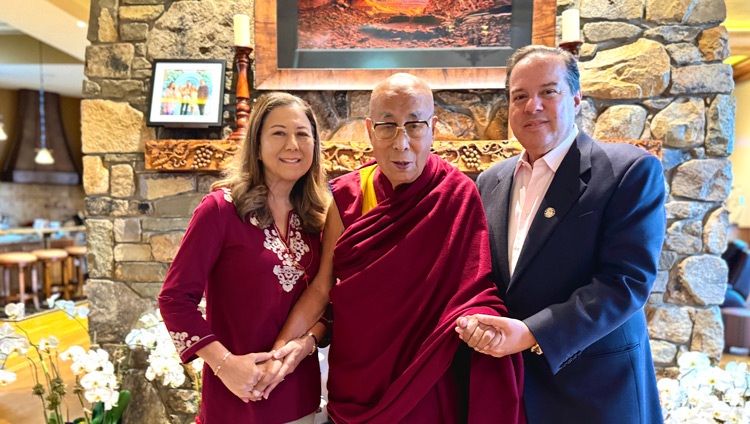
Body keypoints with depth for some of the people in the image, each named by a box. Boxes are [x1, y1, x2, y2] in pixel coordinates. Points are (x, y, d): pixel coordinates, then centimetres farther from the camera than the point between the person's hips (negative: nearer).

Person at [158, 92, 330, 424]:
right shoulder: (222, 207, -12)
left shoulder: (315, 218, 2)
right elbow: (175, 298, -12)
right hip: (237, 395, -4)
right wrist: (224, 363, -19)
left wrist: (308, 341, -10)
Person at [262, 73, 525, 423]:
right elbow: (321, 288, -4)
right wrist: (281, 349, -12)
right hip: (358, 375, 2)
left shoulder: (459, 197, -12)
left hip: (429, 377, -1)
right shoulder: (347, 196, -7)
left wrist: (478, 319, -28)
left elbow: (474, 287, -8)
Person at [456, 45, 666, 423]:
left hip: (594, 389, -4)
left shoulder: (631, 170, -10)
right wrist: (474, 318, -10)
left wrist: (532, 334, -23)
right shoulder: (490, 182, 6)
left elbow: (629, 278, -18)